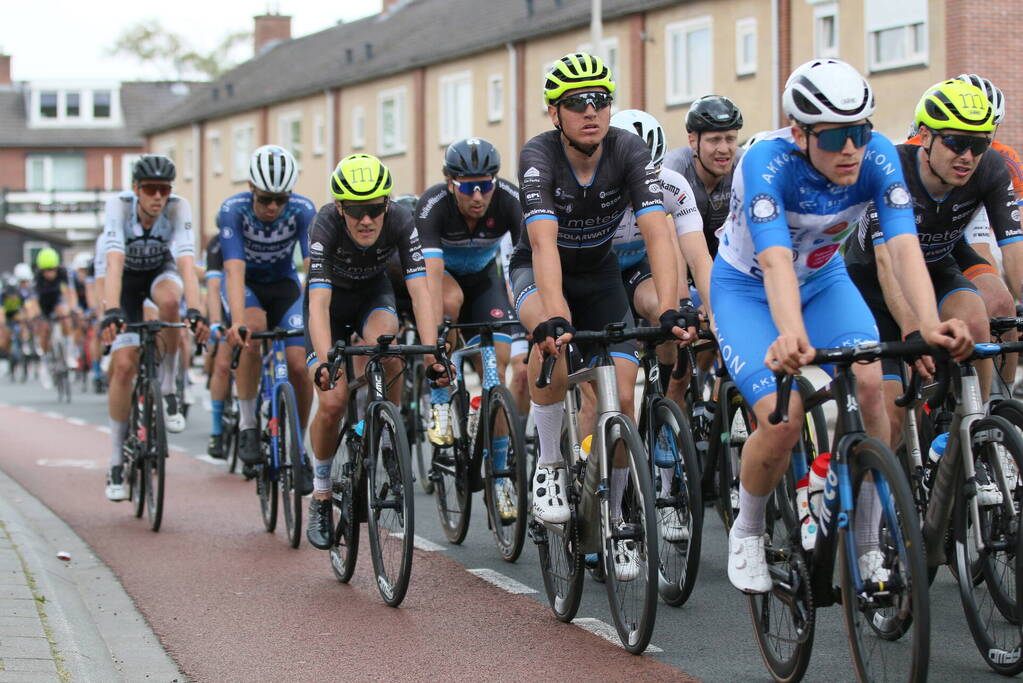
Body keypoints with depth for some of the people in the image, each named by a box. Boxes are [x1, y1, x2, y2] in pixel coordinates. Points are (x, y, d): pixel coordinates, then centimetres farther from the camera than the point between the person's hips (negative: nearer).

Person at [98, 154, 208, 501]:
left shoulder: (178, 207, -28)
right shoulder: (118, 206, -30)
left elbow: (186, 262, -38)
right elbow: (113, 263, -41)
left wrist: (194, 311, -53)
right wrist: (112, 312, -56)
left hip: (161, 271, 0)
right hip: (126, 277, 0)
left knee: (168, 300, -37)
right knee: (123, 365, -13)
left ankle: (168, 391, -17)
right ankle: (116, 463, -2)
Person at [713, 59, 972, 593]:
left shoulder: (878, 157, -24)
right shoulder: (767, 163, -34)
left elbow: (905, 247, -34)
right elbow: (776, 263, -46)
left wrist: (930, 324, -53)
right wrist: (790, 337, -65)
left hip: (823, 281, 3)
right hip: (747, 290, -3)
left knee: (869, 383, -24)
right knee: (783, 420, -22)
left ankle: (867, 548, -9)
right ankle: (746, 534, 8)